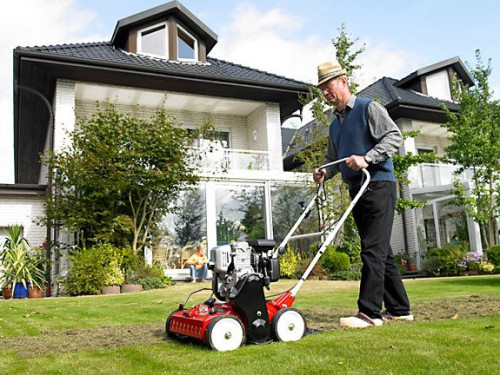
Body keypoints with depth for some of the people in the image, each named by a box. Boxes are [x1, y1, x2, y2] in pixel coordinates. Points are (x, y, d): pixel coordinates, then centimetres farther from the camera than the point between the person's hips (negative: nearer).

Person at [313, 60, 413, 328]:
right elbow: (333, 158, 28)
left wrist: (366, 159, -22)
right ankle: (399, 309, 16)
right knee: (381, 251, 9)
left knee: (373, 249, -12)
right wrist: (324, 172, 6)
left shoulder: (368, 108, -1)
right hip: (357, 191, 8)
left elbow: (394, 136, -11)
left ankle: (369, 312, -11)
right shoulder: (335, 125, 22)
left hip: (378, 185, -8)